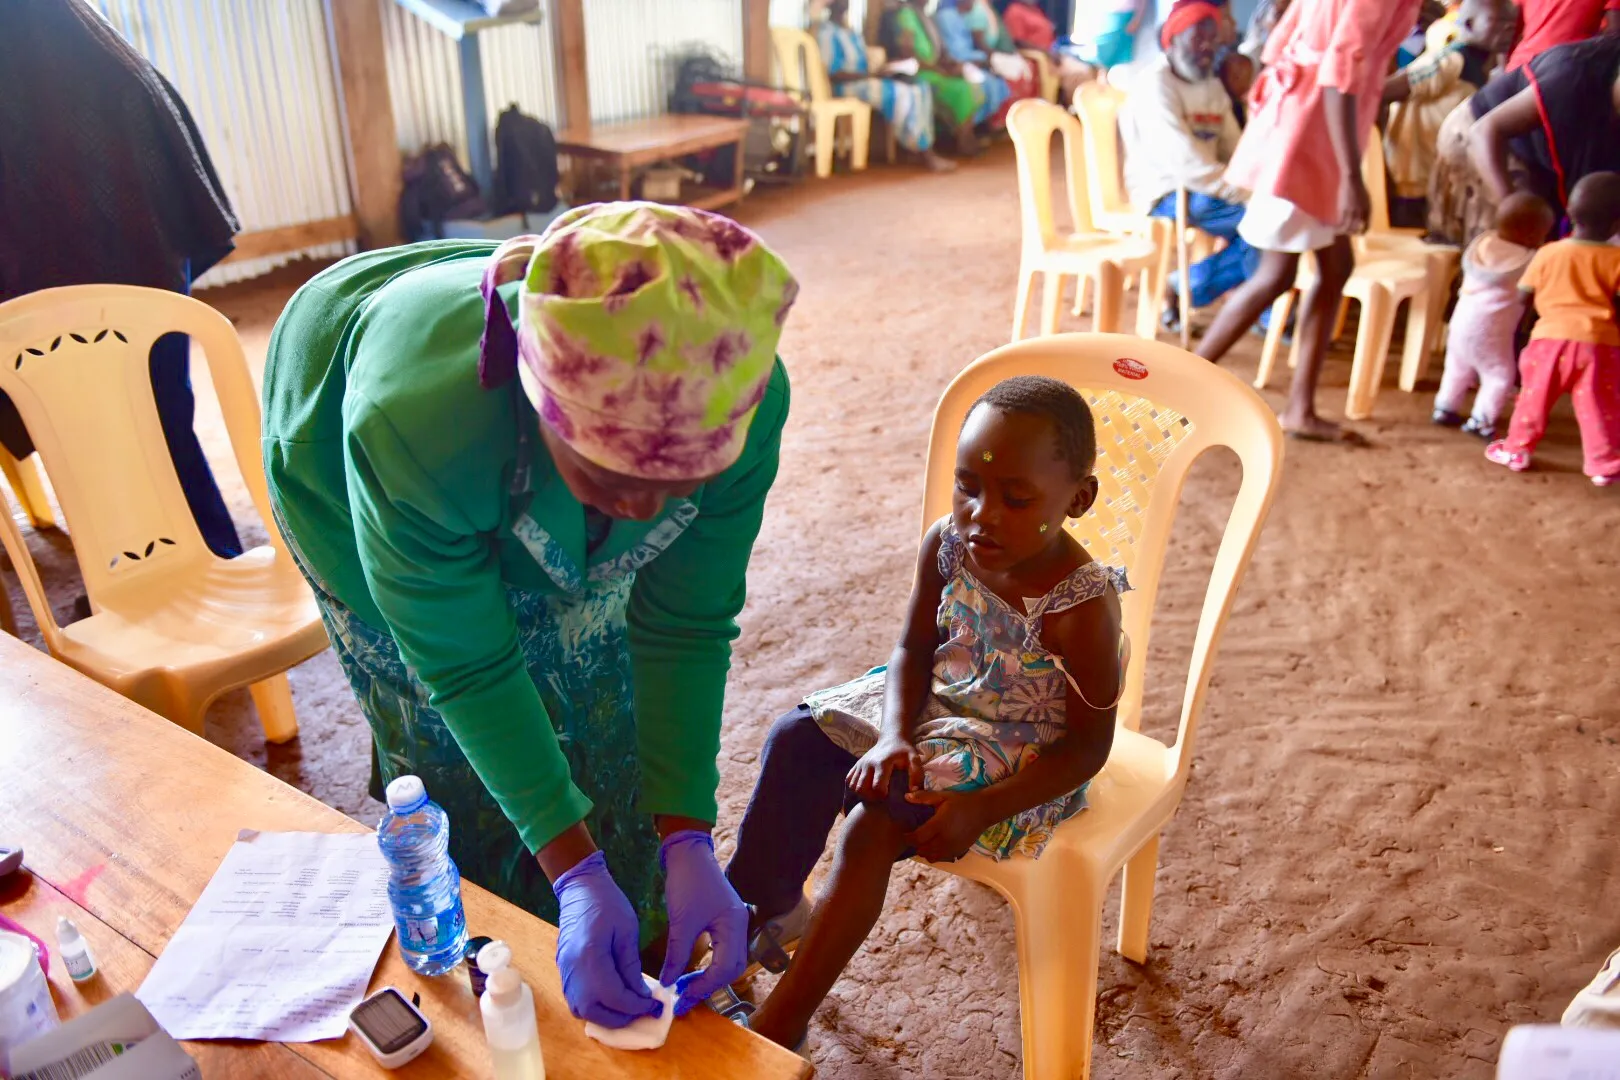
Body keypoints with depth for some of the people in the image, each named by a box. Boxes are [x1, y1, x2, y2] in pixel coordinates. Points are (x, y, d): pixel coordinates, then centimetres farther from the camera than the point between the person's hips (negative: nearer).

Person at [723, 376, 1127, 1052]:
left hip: (1021, 752, -6)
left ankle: (780, 1027, -9)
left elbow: (1088, 747, -20)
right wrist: (893, 738, -18)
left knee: (877, 819, -23)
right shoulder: (947, 544, -14)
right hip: (938, 700, 7)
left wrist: (981, 810, -28)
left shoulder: (1081, 606, -29)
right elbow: (915, 649, 0)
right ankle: (766, 914, 12)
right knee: (797, 740, -7)